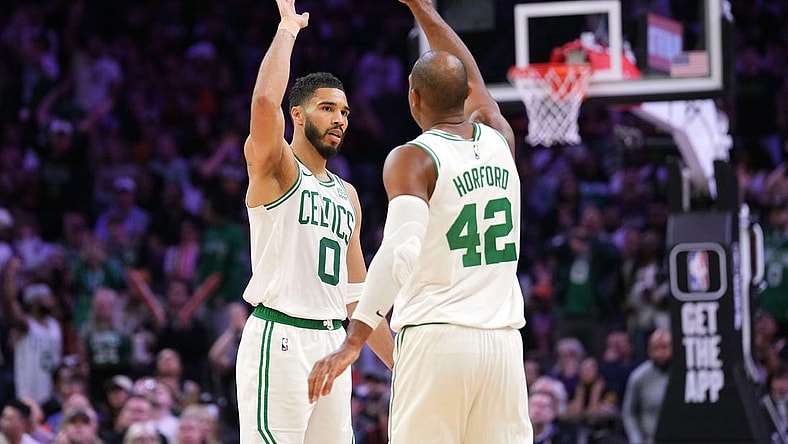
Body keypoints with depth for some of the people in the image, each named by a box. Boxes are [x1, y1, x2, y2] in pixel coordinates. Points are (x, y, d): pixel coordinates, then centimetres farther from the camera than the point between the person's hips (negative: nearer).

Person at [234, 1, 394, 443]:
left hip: (332, 340, 7)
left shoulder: (347, 194, 20)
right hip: (280, 337, -7)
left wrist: (398, 361, 18)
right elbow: (265, 101, -22)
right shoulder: (274, 169, -1)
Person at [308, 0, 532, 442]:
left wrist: (353, 343, -25)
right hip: (503, 342, 5)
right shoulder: (499, 141, 11)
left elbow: (401, 251, -21)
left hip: (437, 339, -5)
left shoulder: (413, 159, -6)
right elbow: (473, 79, 32)